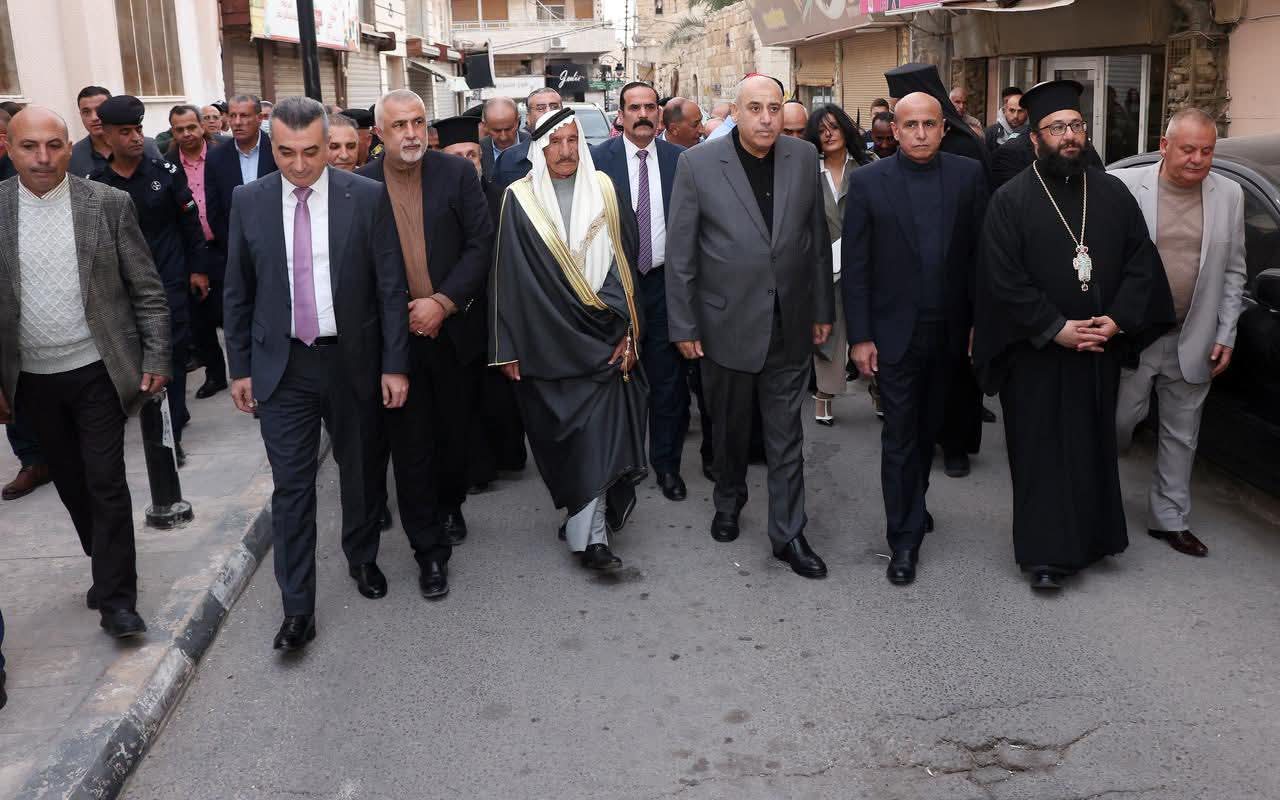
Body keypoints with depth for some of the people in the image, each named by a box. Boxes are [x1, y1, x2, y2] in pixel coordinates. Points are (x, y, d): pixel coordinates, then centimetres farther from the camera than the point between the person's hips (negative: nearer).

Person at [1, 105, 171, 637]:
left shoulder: (109, 204, -7)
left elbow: (147, 290, -2)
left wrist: (156, 359, -6)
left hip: (98, 372, -2)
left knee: (106, 483, -2)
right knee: (71, 484, 15)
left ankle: (116, 599, 9)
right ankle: (108, 568, 35)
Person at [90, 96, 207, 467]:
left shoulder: (165, 171, -2)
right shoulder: (96, 183, -1)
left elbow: (189, 222, 2)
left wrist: (198, 268, -1)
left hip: (170, 279, -1)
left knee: (171, 352, -2)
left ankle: (170, 433, 4)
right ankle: (173, 416, 27)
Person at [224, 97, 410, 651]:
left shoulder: (368, 197, -7)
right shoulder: (249, 201, 0)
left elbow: (391, 286, -5)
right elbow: (238, 291, 6)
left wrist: (395, 364, -7)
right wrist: (240, 367, 5)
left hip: (353, 361, 0)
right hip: (282, 366, 1)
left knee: (360, 473, 15)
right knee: (291, 487, 0)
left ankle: (361, 559, 39)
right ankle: (297, 607, 9)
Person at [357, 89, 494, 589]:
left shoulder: (457, 173, -1)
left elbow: (481, 243, -5)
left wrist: (444, 302, -13)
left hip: (453, 328, 1)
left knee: (454, 430, 15)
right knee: (410, 444, 2)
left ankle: (450, 506, 41)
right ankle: (430, 550, 11)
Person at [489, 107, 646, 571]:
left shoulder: (603, 190, 4)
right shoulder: (519, 199, -1)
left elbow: (624, 261, 4)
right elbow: (508, 277, -2)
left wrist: (625, 330, -3)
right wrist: (508, 348, -4)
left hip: (600, 338, 1)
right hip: (545, 340, -1)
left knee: (596, 433, 1)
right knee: (561, 434, 4)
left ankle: (589, 536, 13)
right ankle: (590, 526, 18)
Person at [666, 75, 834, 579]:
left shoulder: (803, 158, 0)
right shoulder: (697, 163, -8)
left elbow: (817, 238, 8)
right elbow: (680, 252, -5)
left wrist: (823, 309, 8)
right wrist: (683, 325, -5)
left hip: (789, 325, 2)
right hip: (727, 324, -1)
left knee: (786, 435, 7)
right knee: (730, 427, 16)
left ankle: (788, 534, 19)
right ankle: (728, 503, 42)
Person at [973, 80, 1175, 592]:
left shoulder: (1113, 194, 6)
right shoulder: (1011, 200, -6)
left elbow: (1142, 262, 4)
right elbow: (1004, 279, -12)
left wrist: (1118, 320, -10)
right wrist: (1056, 329, -16)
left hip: (1100, 349, 4)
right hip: (1037, 353, -4)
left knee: (1095, 444, 14)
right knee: (1042, 451, 3)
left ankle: (1092, 537, 30)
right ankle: (1047, 553, 12)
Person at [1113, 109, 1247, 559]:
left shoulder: (1229, 195, 3)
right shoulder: (1126, 186, -9)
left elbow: (1233, 272, 8)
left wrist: (1226, 335, 4)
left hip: (1194, 343, 4)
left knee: (1180, 436, 13)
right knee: (1117, 423, 5)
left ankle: (1169, 519, 26)